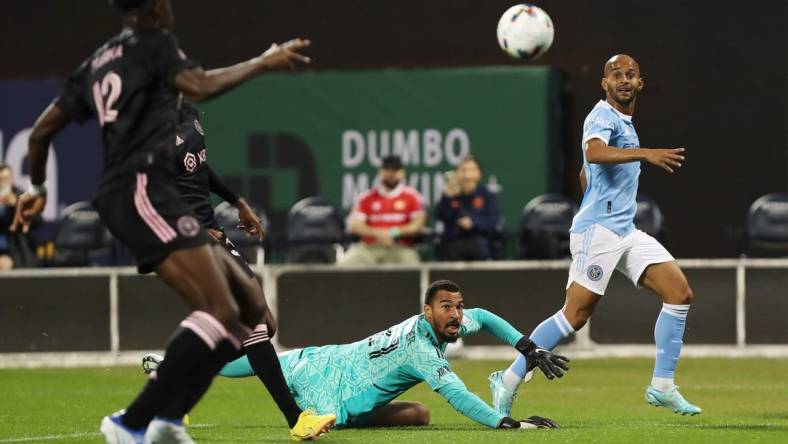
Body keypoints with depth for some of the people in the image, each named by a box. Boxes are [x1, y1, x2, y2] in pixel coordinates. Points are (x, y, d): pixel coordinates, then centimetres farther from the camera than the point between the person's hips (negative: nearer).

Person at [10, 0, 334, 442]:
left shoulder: (98, 62, 26)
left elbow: (42, 130, 28)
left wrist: (38, 187, 43)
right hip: (142, 192, -10)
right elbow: (199, 86, -18)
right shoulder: (153, 42, 1)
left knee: (250, 308, 7)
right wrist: (263, 63, -8)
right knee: (221, 311, -20)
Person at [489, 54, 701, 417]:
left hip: (626, 231, 9)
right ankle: (508, 381, -2)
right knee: (576, 315, -11)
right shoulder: (603, 117, -10)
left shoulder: (625, 123, 20)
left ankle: (662, 386, 1)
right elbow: (594, 152, -35)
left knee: (679, 292, -2)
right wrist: (646, 153, -44)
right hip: (598, 230, -9)